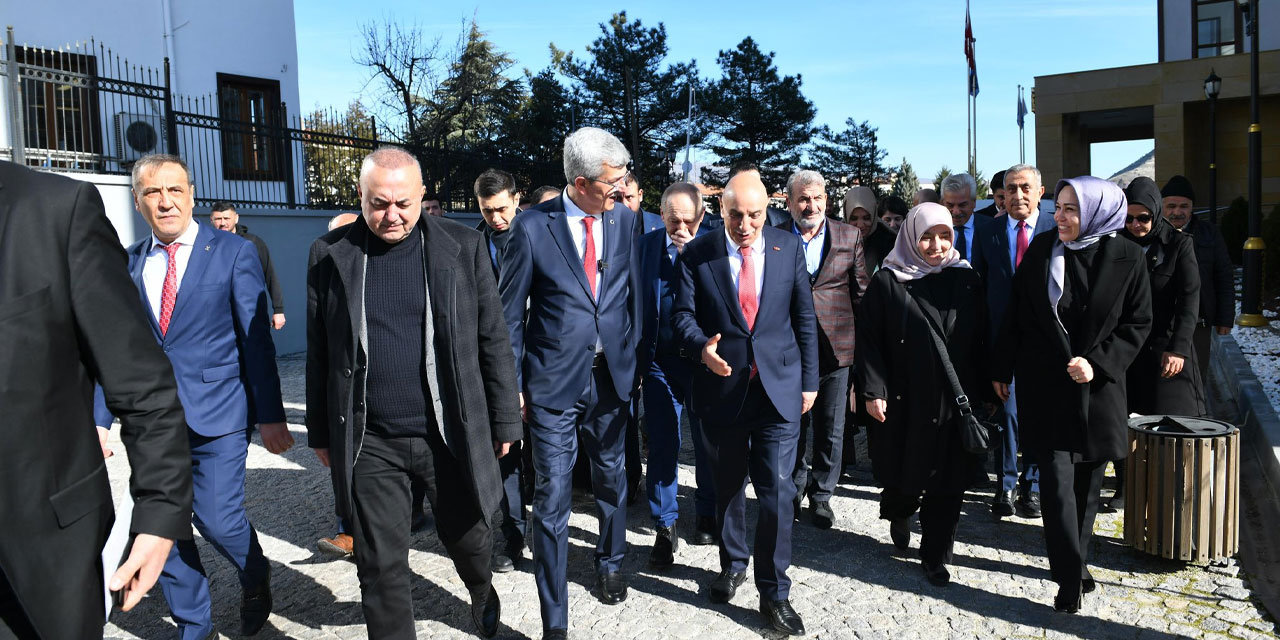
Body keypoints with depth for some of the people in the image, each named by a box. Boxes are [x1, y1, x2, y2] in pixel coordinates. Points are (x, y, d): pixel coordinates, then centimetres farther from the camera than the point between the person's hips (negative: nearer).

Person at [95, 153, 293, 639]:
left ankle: (255, 580, 24)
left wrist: (270, 414, -8)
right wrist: (100, 419, 4)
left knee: (217, 519, -10)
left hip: (217, 413, -4)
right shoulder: (127, 263, 8)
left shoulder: (234, 252, -2)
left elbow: (257, 339, -5)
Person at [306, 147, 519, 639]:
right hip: (369, 443, 0)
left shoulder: (464, 247, -3)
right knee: (381, 567, 8)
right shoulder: (328, 255, 0)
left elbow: (493, 341, 0)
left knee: (469, 540, 18)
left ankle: (484, 597, 51)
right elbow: (319, 353, 7)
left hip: (452, 434, 0)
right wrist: (321, 432, 10)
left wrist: (504, 421, 2)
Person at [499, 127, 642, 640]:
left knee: (612, 478, 20)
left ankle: (610, 564, 47)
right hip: (554, 380, -3)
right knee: (552, 498, -1)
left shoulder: (625, 220, 1)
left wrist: (635, 360, 8)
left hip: (612, 375, 4)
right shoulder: (533, 226, -10)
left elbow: (633, 294, 10)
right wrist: (512, 384, -6)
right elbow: (511, 312, -5)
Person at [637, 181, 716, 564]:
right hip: (660, 361, 0)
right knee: (661, 446, 4)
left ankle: (706, 515, 35)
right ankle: (665, 528, 17)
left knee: (708, 443, 14)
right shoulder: (646, 245, 0)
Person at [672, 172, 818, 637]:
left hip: (779, 388, 0)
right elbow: (683, 314, 0)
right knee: (728, 486, 15)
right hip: (722, 386, 1)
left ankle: (774, 593, 13)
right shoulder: (697, 254, -2)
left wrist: (809, 381, 6)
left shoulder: (788, 247, 1)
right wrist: (701, 345, -22)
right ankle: (732, 564, 39)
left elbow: (804, 317, 5)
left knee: (776, 491, -3)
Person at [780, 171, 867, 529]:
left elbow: (862, 292, 7)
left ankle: (821, 496, 25)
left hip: (835, 348, 1)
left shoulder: (849, 237, 5)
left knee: (831, 431, 8)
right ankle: (794, 491, 29)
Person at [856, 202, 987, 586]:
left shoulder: (967, 281, 4)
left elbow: (980, 342, 7)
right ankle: (898, 514, 43)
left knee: (947, 482, 7)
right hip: (904, 400, -2)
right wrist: (873, 391, -11)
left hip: (954, 400, 2)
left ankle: (936, 555, 24)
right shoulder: (887, 282, -4)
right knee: (904, 475, 9)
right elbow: (869, 340, -5)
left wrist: (981, 393, 5)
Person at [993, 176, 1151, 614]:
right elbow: (1016, 313, 3)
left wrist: (1098, 362, -14)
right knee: (1057, 483, -5)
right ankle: (1071, 578, 5)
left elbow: (1137, 324, 0)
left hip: (1098, 387, 1)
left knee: (1087, 482, 11)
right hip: (1045, 385, -1)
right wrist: (1002, 369, 6)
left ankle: (1074, 562, 30)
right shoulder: (1041, 250, -2)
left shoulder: (1125, 258, -4)